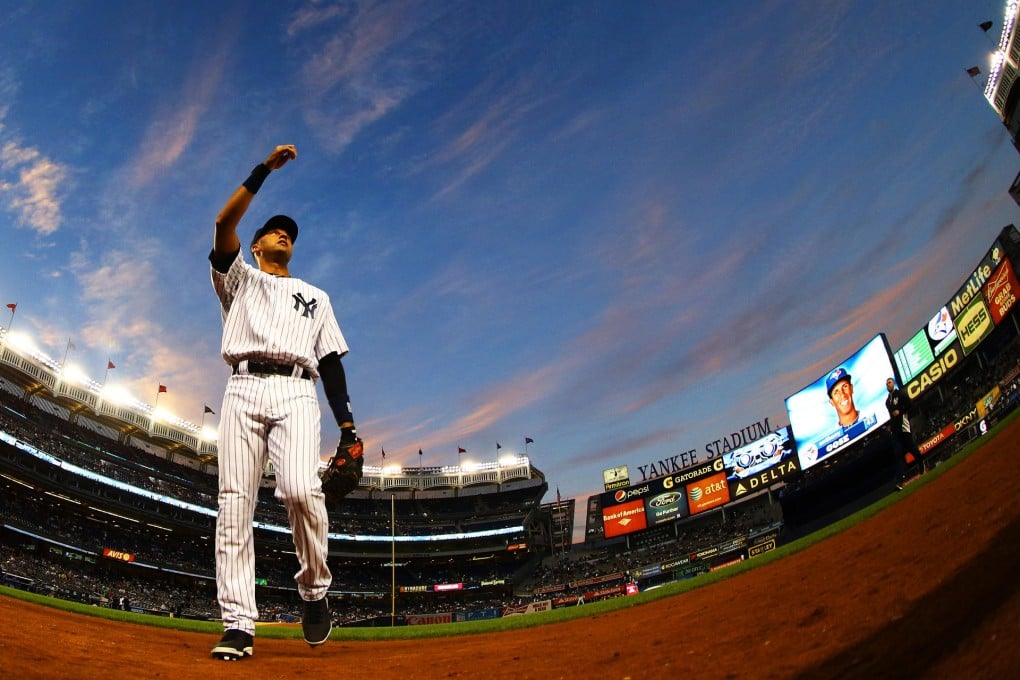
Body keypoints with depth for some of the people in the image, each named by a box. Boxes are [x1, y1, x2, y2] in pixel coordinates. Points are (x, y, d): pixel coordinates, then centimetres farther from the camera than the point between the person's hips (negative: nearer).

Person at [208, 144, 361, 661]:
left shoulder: (315, 296, 29)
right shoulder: (238, 278, 26)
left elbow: (330, 361, 19)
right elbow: (223, 226, 6)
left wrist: (347, 425, 5)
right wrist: (264, 169, 3)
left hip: (295, 393, 0)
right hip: (243, 390, 1)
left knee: (301, 489, -24)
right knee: (235, 503, -9)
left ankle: (314, 592, -4)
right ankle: (238, 625, -7)